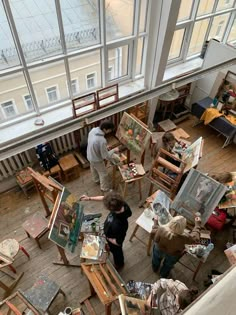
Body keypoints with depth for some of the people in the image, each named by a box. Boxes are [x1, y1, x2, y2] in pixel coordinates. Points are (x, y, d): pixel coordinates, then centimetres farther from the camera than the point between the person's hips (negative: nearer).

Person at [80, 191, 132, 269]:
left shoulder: (118, 225, -50)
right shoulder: (120, 204, -33)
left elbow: (118, 242, -31)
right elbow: (104, 198, -14)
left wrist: (107, 238, -14)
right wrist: (89, 198, -13)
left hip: (114, 241, -6)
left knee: (116, 251, 28)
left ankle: (119, 265, 61)